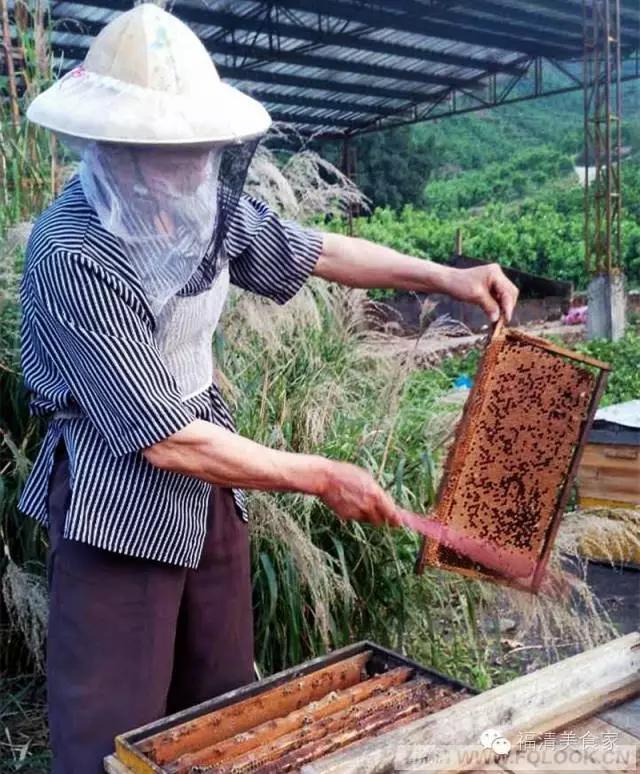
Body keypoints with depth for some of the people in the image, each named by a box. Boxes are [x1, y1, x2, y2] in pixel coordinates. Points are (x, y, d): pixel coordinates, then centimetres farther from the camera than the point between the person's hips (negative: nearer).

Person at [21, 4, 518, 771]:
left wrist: (445, 277, 7)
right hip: (121, 510, -7)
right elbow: (166, 441, -25)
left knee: (223, 708, 21)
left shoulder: (204, 204, -4)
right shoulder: (70, 257, -25)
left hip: (208, 489, 7)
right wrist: (322, 478, -19)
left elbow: (314, 250, 12)